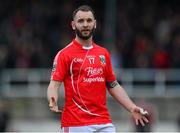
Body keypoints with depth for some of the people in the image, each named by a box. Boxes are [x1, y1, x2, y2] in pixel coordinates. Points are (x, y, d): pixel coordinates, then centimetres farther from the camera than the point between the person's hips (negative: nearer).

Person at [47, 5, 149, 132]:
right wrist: (53, 101, -31)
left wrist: (132, 108, 10)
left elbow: (113, 85, 20)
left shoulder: (103, 53, 14)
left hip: (104, 122, 5)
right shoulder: (64, 54, -2)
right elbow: (54, 84, -9)